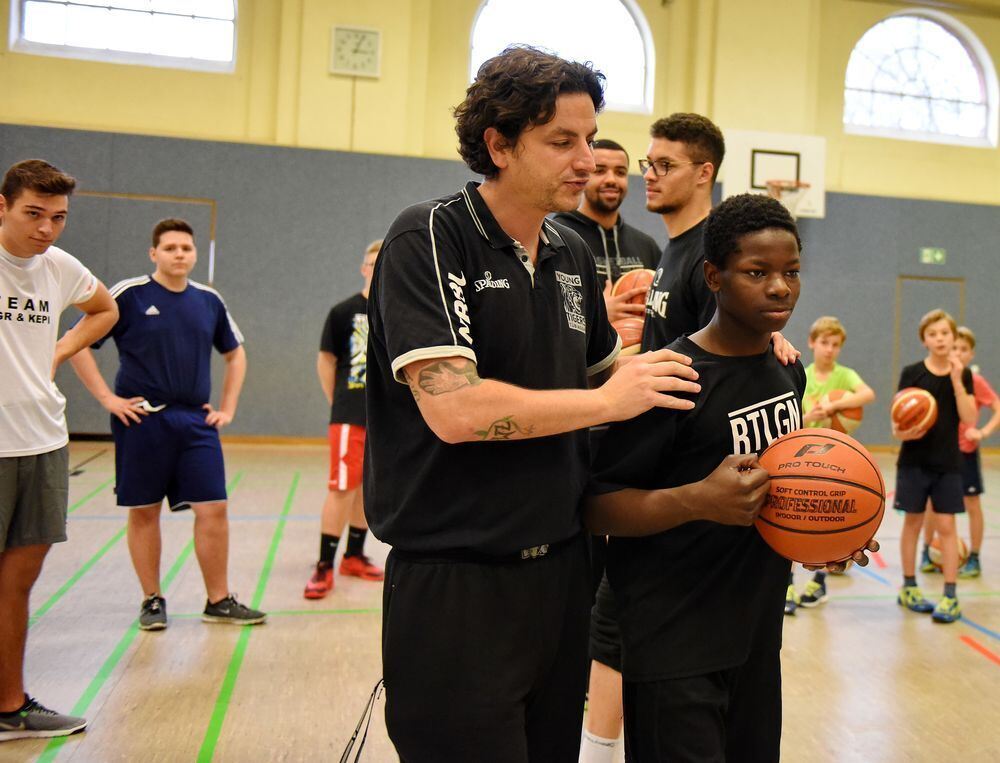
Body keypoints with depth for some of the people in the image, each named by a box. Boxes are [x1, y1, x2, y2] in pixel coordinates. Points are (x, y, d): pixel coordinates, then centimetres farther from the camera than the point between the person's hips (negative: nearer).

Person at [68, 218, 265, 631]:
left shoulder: (209, 300, 8)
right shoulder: (129, 295, -4)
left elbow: (235, 353, 20)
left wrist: (227, 407, 11)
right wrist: (107, 398, -8)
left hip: (197, 422, 3)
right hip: (142, 421, -3)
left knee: (213, 509, 0)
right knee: (143, 512, 6)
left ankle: (219, 601, 12)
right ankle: (152, 600, 21)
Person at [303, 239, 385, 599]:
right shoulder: (343, 312, -2)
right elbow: (326, 360, 2)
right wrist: (339, 403, -1)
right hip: (350, 417, -4)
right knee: (342, 487, -7)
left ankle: (354, 555, 25)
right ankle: (324, 566, -1)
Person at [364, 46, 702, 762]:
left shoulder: (573, 253, 8)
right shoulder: (428, 238, -13)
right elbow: (454, 408, -25)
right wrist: (607, 400, -14)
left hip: (560, 569, 7)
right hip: (455, 583, -7)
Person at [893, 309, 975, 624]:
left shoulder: (963, 374, 1)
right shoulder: (912, 373, -4)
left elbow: (969, 419, -8)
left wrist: (956, 380, -15)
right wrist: (901, 432, -26)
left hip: (948, 462, 1)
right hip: (914, 460, -1)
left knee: (946, 525, 1)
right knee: (913, 522, 8)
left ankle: (950, 596, 7)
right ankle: (908, 587, 21)